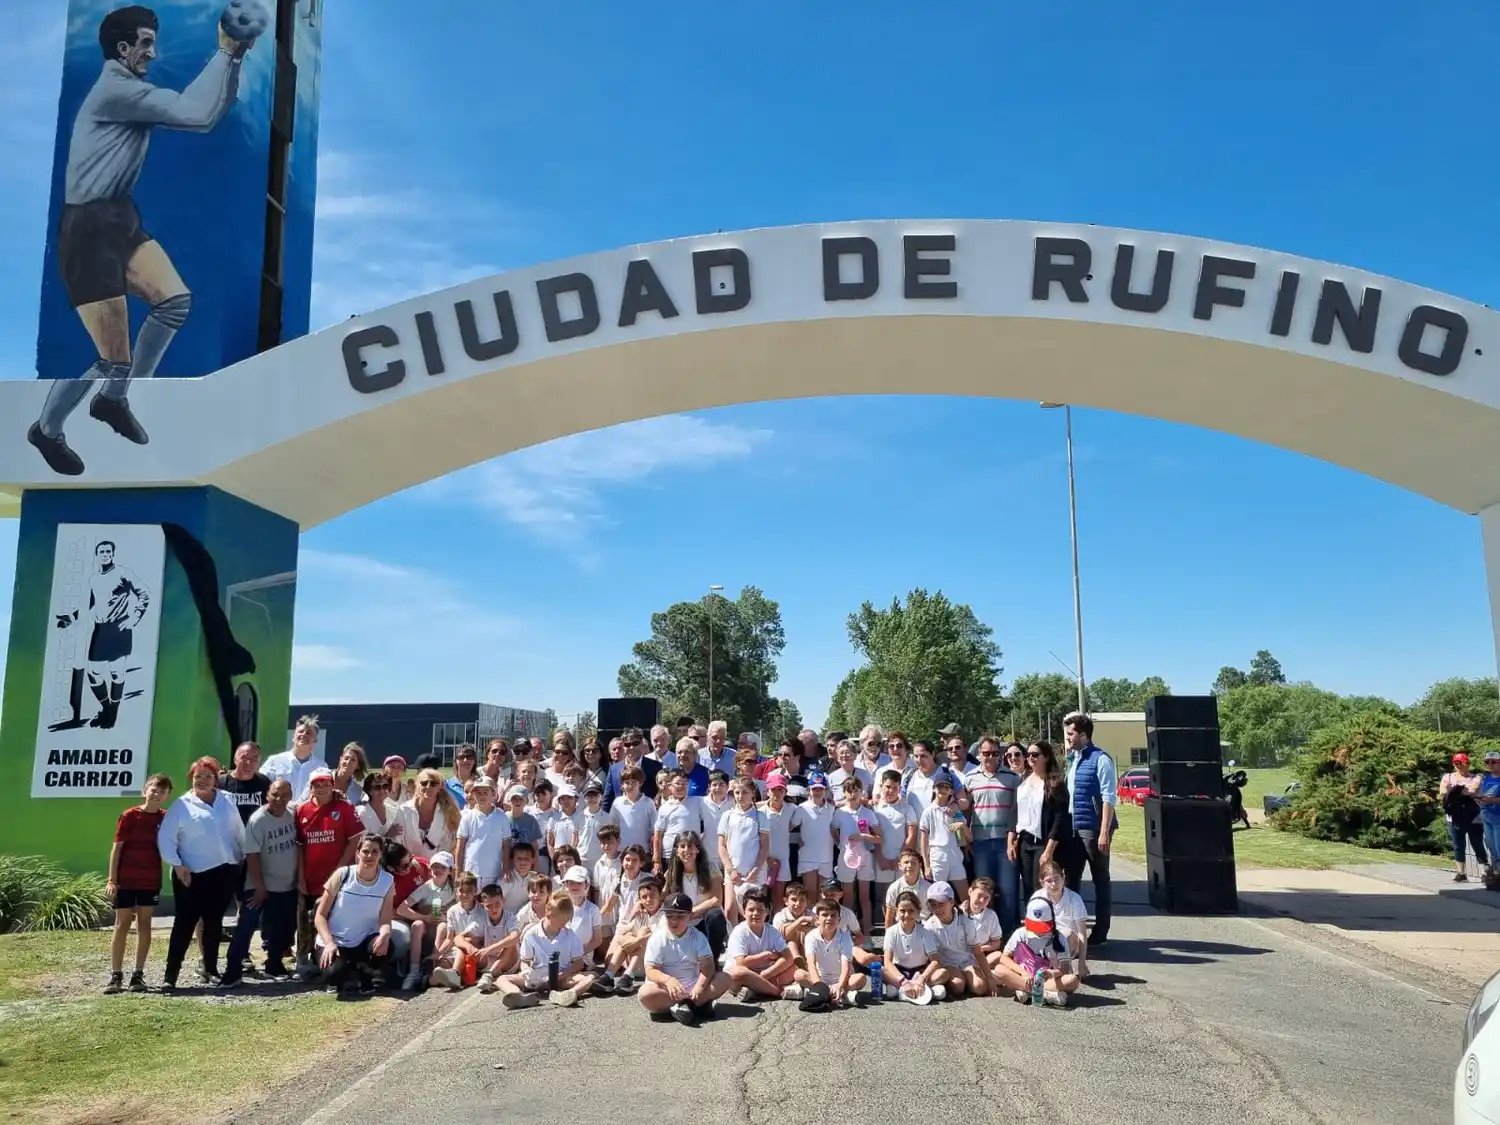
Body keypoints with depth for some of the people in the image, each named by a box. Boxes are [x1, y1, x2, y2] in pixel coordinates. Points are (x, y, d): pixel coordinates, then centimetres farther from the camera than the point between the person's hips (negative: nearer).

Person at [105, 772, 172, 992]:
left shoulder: (166, 818, 2)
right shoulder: (129, 816, -7)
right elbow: (116, 848, -7)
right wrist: (111, 879, -10)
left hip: (151, 881, 3)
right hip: (126, 880, -3)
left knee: (144, 925, 6)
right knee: (122, 925, 3)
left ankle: (138, 974, 12)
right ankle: (116, 975, 10)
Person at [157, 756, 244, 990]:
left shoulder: (227, 802, 8)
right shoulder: (182, 805, -5)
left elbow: (239, 833, 14)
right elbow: (165, 838, -7)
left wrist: (245, 858, 13)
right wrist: (177, 865, -12)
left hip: (224, 872, 4)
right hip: (192, 875, -4)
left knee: (214, 922, 12)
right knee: (185, 923, -3)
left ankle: (210, 969, 22)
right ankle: (171, 973, 4)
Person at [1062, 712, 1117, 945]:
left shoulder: (1100, 759, -12)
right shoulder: (1072, 759, 11)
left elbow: (1109, 799, -16)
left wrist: (1104, 832, -20)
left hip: (1093, 829, -7)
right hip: (1074, 828, 8)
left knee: (1100, 879, 5)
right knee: (1071, 878, 12)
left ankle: (1100, 931, 15)